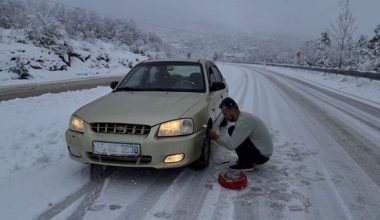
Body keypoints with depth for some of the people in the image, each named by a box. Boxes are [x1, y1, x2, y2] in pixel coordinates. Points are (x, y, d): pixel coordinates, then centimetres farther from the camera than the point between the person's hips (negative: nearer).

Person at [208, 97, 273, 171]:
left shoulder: (244, 120, -25)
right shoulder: (242, 116, 5)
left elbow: (231, 145, -26)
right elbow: (232, 138, 18)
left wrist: (216, 137, -13)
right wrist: (217, 137, 7)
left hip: (262, 155, -10)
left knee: (232, 131, -18)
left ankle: (246, 164, -8)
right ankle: (248, 160, 13)